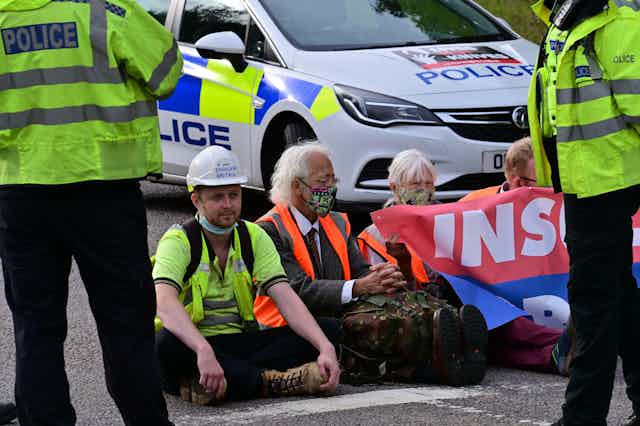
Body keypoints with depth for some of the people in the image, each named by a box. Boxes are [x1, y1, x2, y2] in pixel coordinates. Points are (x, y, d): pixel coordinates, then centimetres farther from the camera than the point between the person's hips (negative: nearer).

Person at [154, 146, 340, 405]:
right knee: (166, 344, -40)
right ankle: (274, 381, -33)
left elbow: (286, 299, -6)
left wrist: (325, 348, -23)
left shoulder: (254, 237, 6)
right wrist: (204, 351, -46)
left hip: (239, 344, 5)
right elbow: (164, 302, -29)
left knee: (328, 329, -12)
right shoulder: (178, 241, -10)